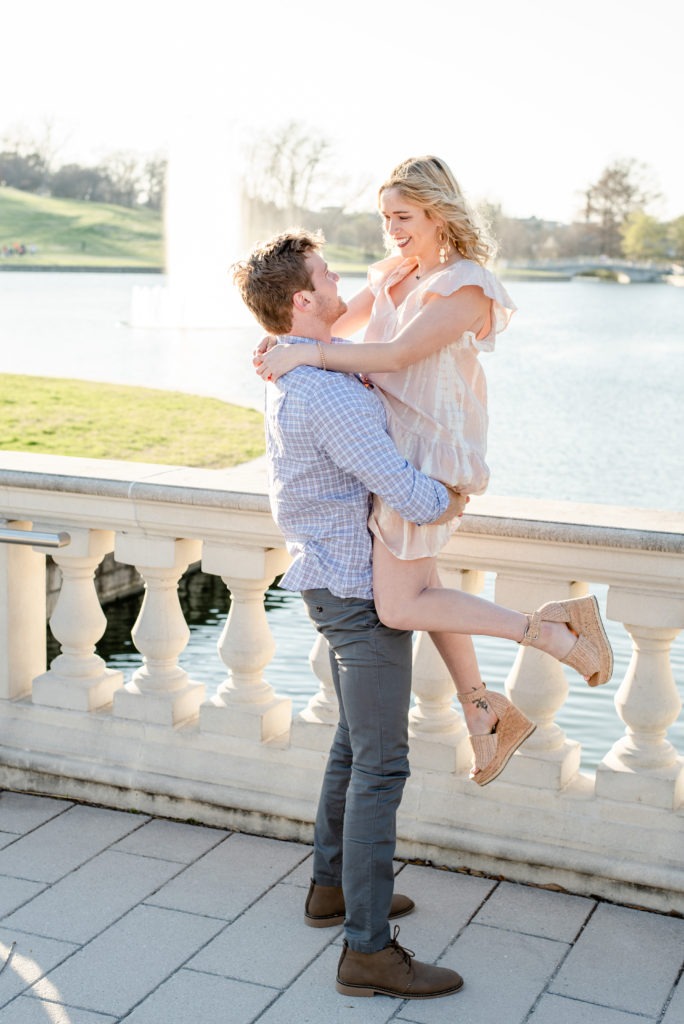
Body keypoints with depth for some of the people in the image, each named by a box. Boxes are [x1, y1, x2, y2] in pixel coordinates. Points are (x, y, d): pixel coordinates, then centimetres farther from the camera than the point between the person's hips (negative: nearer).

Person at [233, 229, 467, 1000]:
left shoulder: (290, 375, 9)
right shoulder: (327, 392, -25)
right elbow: (409, 495, -28)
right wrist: (453, 502, -6)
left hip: (335, 579, 10)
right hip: (361, 588, -10)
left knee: (355, 742, 22)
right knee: (381, 763, -5)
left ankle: (334, 885, 36)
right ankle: (368, 949, 2)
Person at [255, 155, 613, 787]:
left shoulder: (467, 286, -14)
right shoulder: (397, 276, 11)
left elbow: (397, 354, -24)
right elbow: (338, 321, 20)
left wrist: (306, 353, -23)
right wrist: (283, 339, 1)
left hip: (425, 455, -9)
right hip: (394, 445, 9)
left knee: (398, 609, -10)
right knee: (420, 590, 16)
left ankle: (551, 627, -3)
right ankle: (486, 712, 30)